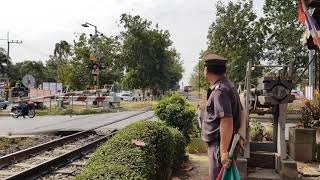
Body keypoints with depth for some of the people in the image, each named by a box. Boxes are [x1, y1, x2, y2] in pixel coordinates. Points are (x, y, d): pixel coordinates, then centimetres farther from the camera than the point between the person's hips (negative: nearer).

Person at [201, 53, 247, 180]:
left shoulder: (219, 90, -20)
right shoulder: (228, 85, 12)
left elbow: (227, 121, -26)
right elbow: (241, 112, 17)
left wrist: (223, 151, -24)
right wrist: (241, 134, 13)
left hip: (220, 145, -10)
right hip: (220, 144, 10)